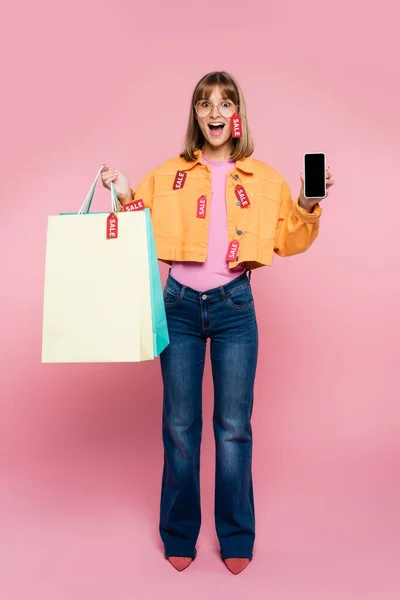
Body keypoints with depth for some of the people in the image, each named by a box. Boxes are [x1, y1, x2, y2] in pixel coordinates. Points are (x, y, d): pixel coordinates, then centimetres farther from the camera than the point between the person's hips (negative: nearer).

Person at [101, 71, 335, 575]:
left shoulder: (264, 179, 6)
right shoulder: (168, 176, 7)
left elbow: (287, 241, 9)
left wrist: (307, 208, -7)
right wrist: (124, 199, -7)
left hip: (235, 306, 0)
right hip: (180, 305, 1)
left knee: (234, 426, 5)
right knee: (179, 425, 7)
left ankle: (236, 537, 24)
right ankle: (179, 534, 25)